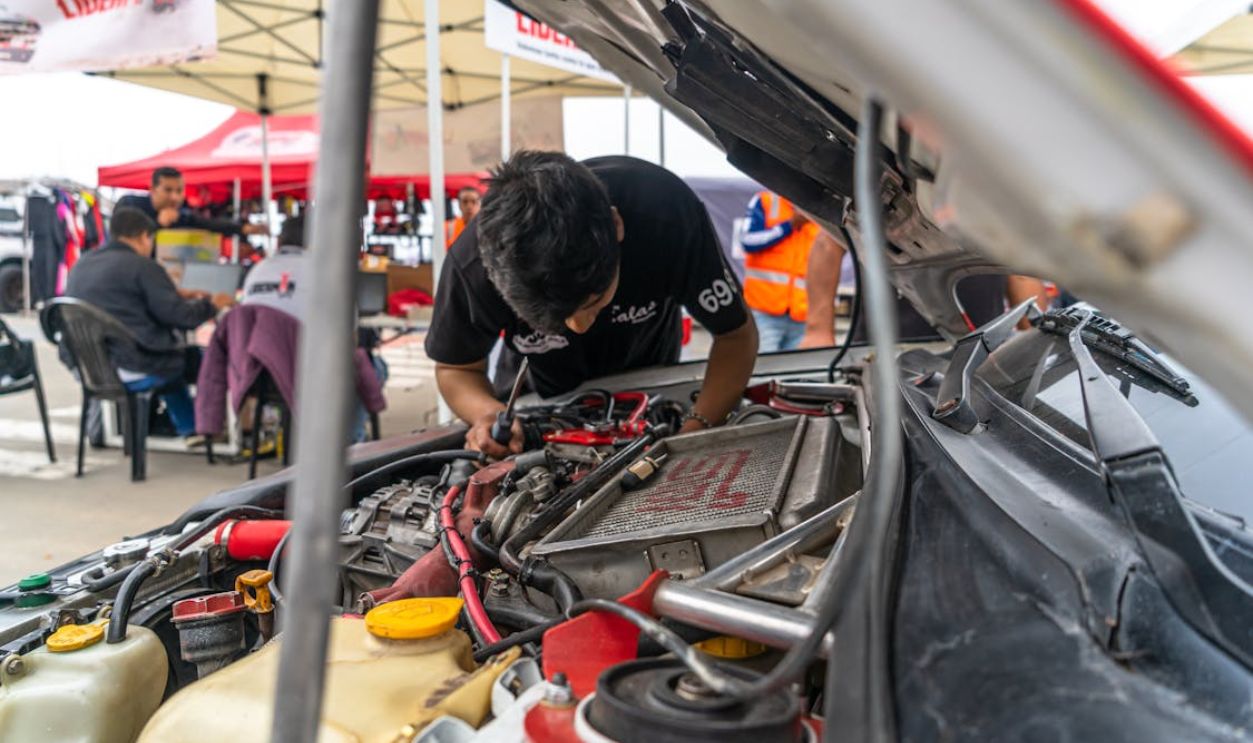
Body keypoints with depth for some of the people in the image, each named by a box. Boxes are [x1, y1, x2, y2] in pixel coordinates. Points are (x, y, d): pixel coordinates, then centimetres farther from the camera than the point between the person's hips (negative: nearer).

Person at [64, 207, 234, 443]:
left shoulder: (81, 265, 13)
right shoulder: (143, 266, -13)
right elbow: (180, 317, -13)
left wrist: (174, 294, 30)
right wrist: (211, 304, 6)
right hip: (134, 372, -8)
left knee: (169, 356, 32)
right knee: (200, 359, 16)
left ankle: (189, 429, 37)